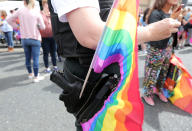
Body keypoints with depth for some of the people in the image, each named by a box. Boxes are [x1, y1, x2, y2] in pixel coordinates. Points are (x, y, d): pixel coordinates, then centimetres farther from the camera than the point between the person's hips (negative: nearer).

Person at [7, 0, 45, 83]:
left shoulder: (20, 11, -1)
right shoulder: (36, 12, -7)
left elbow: (9, 20, 5)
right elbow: (43, 27, -5)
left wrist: (18, 27, 10)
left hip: (24, 38, 3)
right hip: (35, 39, -3)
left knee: (27, 58, 16)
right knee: (35, 59, 1)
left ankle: (30, 74, 31)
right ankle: (36, 77, 7)